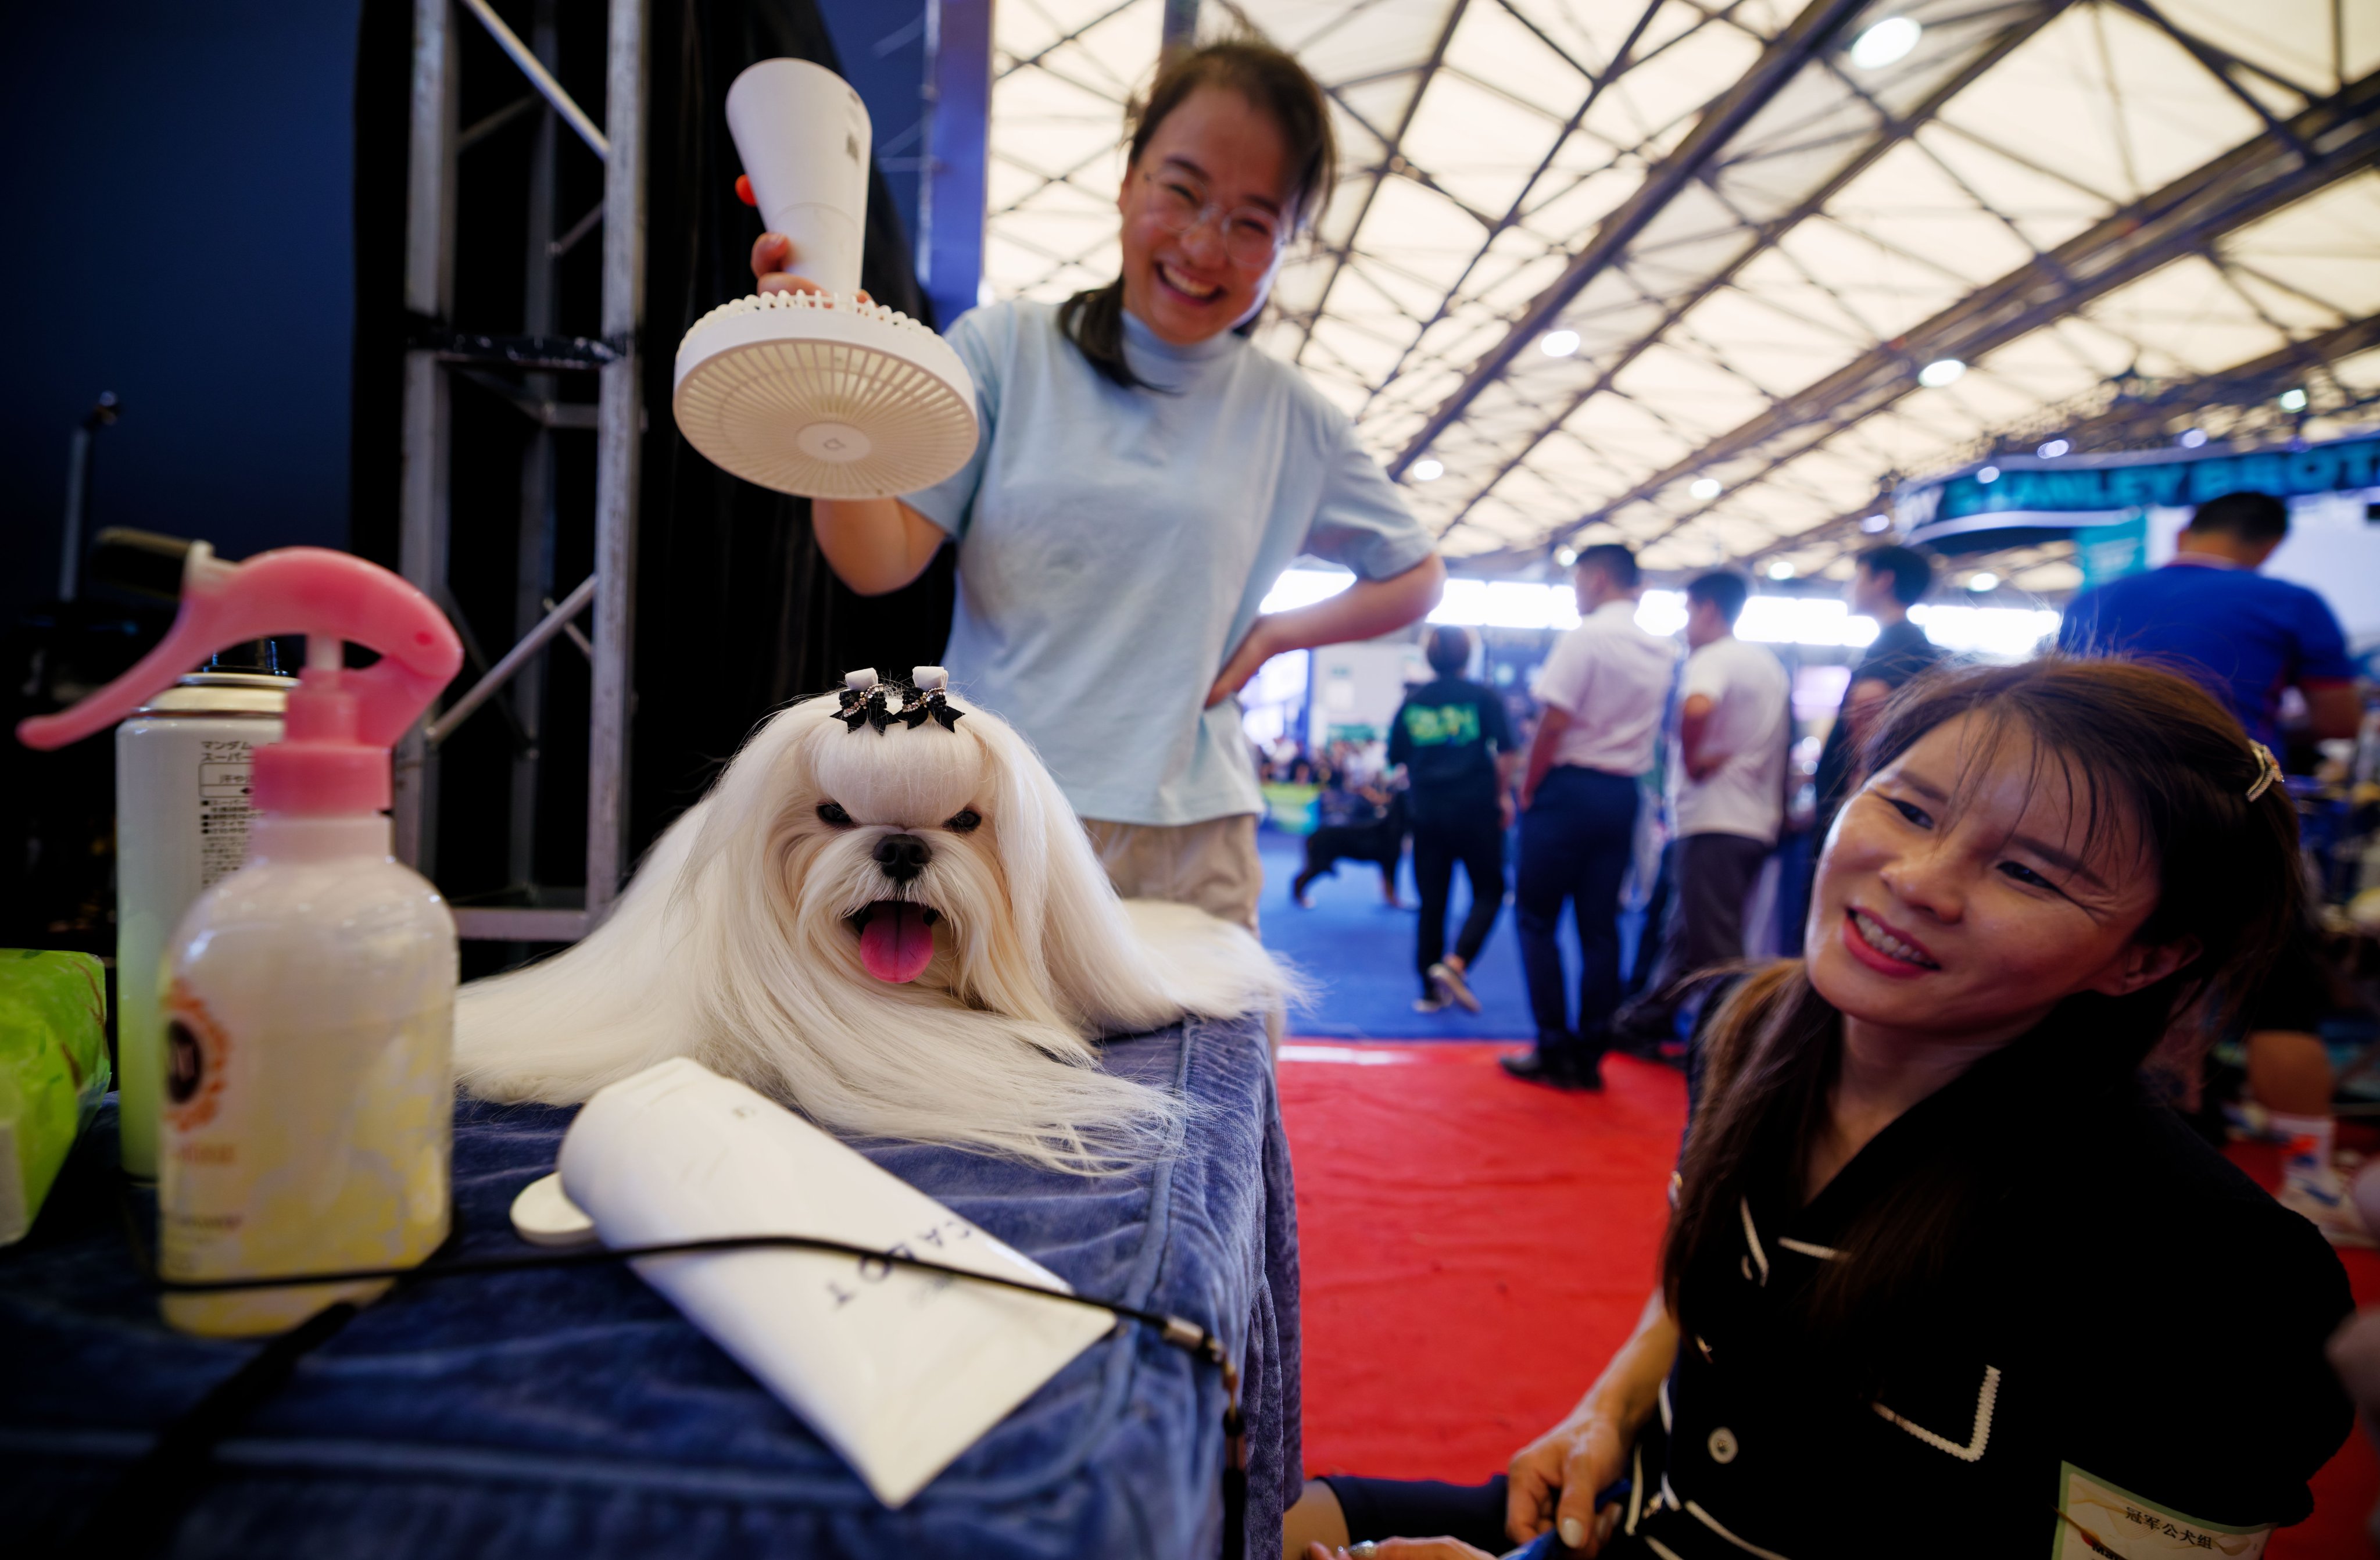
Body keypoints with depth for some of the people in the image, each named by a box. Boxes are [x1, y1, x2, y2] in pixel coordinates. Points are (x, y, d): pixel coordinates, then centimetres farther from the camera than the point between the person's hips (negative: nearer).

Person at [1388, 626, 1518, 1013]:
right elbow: (1506, 752, -8)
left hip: (1427, 811, 3)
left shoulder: (1413, 701, 6)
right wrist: (1503, 794, 4)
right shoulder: (1484, 696, -2)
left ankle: (1431, 990, 11)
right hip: (1476, 807, -3)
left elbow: (1396, 757, 9)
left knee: (1432, 901, 8)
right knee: (1489, 891, 8)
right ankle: (1455, 963, -12)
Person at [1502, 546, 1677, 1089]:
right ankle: (1590, 1055, 13)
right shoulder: (1662, 651, 11)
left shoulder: (1587, 636, -10)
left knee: (1536, 920, 3)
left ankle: (1556, 1052, 4)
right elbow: (1658, 729, 8)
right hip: (1623, 794, 6)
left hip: (1570, 787, -6)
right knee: (1600, 928, 9)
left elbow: (1554, 722, -14)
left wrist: (1528, 787, -7)